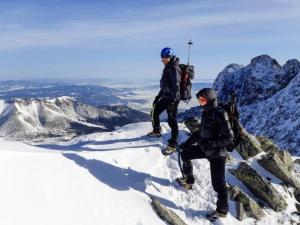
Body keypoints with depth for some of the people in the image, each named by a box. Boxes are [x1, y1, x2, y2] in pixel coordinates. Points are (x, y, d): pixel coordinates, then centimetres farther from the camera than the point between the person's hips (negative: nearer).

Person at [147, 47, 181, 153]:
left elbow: (176, 85, -22)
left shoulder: (174, 68, -16)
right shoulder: (168, 67, 14)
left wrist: (172, 100, -24)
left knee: (172, 120, -5)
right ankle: (157, 131, 40)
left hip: (172, 98, -10)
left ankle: (173, 145, 4)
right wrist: (159, 95, 23)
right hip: (165, 97, 10)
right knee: (154, 112, 19)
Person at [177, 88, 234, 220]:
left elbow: (229, 138, -24)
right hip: (206, 149, 9)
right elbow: (200, 132, 16)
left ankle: (222, 210, 24)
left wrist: (210, 143, -29)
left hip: (217, 154, -9)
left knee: (218, 183, 1)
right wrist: (187, 143, 16)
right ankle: (189, 181, 35)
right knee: (185, 153, 18)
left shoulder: (219, 114, -22)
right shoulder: (206, 113, 4)